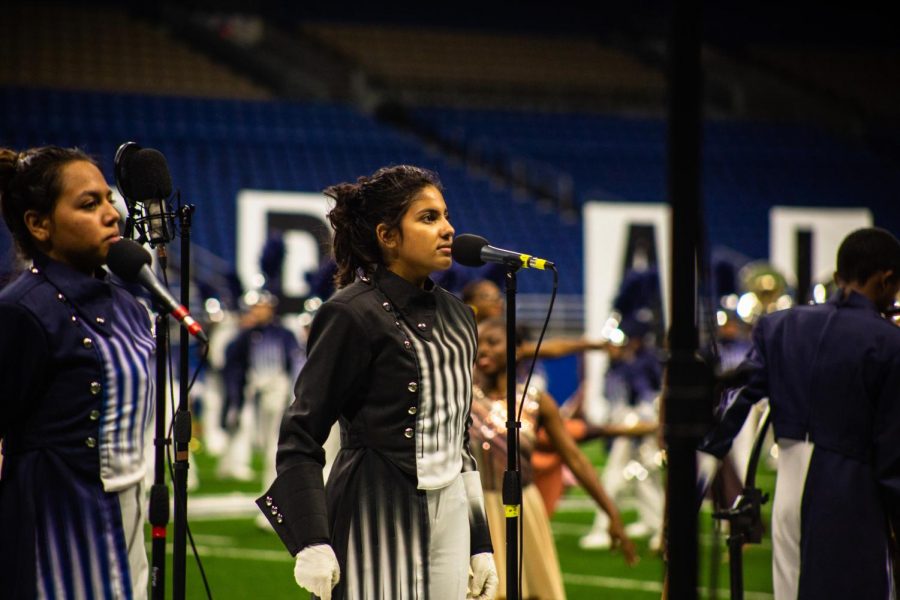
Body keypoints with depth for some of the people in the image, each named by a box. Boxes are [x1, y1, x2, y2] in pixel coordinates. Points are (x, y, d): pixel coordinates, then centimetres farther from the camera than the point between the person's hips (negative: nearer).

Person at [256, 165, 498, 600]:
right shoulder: (352, 315, -9)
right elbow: (299, 436, -10)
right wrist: (312, 545, -17)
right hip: (378, 519, -7)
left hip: (450, 516, 7)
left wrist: (480, 544, 18)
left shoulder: (455, 316, 13)